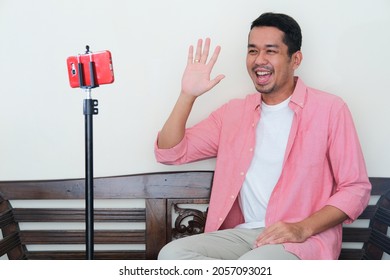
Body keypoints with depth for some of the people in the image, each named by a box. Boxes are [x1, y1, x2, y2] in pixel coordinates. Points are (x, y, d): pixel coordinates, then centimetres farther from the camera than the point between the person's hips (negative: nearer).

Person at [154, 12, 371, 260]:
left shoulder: (330, 109, 2)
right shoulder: (235, 112, 15)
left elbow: (356, 188, -1)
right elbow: (170, 153, 13)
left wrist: (303, 229, -16)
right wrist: (188, 95, -1)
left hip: (304, 238, -6)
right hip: (243, 233, 6)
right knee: (171, 254, -22)